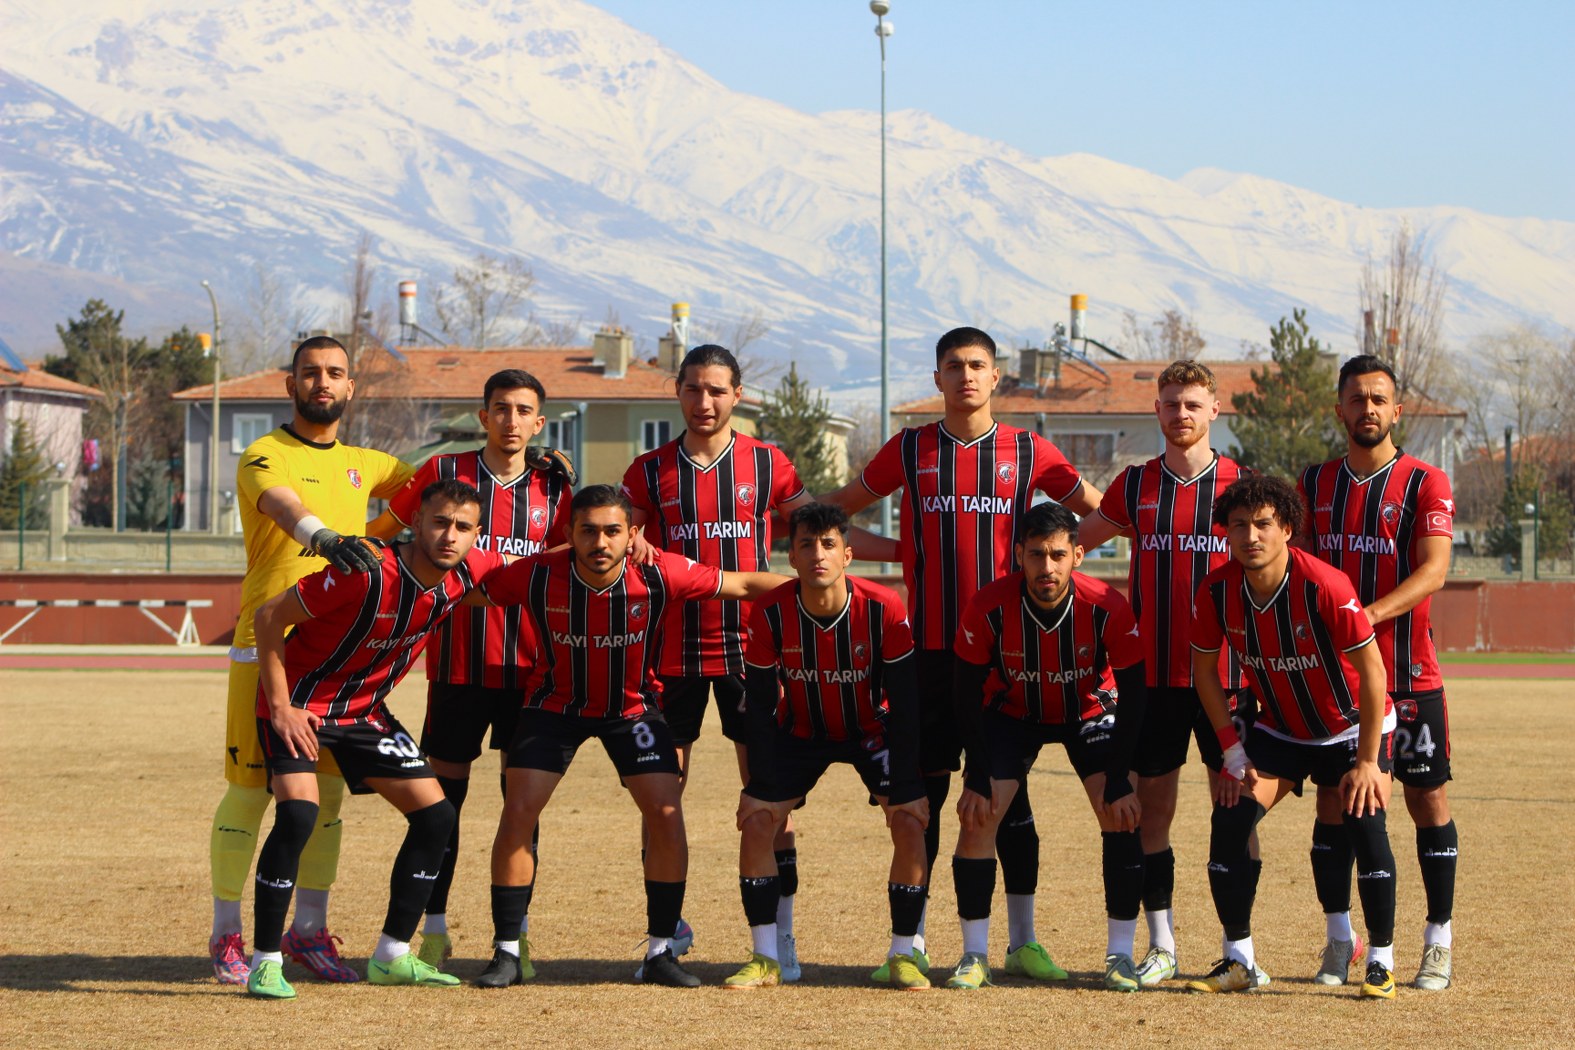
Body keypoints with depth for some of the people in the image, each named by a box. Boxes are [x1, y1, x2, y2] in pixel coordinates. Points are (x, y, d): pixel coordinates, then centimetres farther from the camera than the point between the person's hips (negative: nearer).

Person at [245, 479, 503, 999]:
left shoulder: (467, 572, -11)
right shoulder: (368, 576, -30)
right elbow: (269, 617, -22)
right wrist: (280, 707, -22)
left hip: (366, 711, 7)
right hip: (300, 706, -7)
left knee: (435, 814, 2)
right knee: (298, 814, -26)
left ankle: (392, 956, 13)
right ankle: (265, 963, -15)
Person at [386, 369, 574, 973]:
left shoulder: (552, 489, 7)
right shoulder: (443, 473, 1)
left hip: (527, 665, 1)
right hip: (457, 661, -1)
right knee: (443, 791, 3)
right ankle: (434, 931, 11)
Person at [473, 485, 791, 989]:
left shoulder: (659, 574, -24)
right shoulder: (537, 576, -25)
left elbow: (742, 584, -13)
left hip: (632, 706, 1)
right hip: (556, 703, 0)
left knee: (666, 815, -11)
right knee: (517, 814, -12)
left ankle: (661, 952, 3)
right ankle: (507, 953, 0)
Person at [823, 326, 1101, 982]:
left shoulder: (1028, 453, 6)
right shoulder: (910, 450, 7)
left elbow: (1102, 514, 10)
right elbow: (835, 509, 17)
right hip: (930, 645, 0)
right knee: (923, 790, 2)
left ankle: (1022, 941, 7)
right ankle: (910, 942, 8)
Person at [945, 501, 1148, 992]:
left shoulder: (1108, 608, -29)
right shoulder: (989, 607, -29)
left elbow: (1133, 694, -19)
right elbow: (968, 693, -17)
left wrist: (1119, 781, -22)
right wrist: (978, 778, -22)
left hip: (1090, 711, 0)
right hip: (1012, 713, 0)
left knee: (1122, 814, -18)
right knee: (977, 816, -15)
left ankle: (1121, 955, -7)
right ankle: (974, 955, -4)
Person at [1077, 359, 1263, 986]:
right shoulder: (1134, 485, 8)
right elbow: (1074, 544, 19)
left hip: (1224, 670, -2)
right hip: (1152, 672, 2)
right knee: (1152, 808, 4)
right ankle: (1161, 947, 12)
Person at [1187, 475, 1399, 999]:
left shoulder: (1324, 587, -29)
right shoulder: (1216, 592, -16)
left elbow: (1373, 672, -23)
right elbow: (1204, 671, 0)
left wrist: (1367, 762, -21)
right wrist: (1234, 753, -4)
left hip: (1351, 726, -4)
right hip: (1279, 730, 4)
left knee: (1365, 823, -21)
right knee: (1229, 819, -11)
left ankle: (1381, 962, -4)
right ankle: (1238, 960, 3)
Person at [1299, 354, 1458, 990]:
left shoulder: (1426, 484, -3)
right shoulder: (1315, 485, 10)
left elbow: (1434, 569, -15)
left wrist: (1370, 615, -29)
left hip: (1408, 673, -3)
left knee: (1427, 799, -1)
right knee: (1332, 801, 3)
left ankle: (1438, 943, 6)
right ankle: (1339, 941, 12)